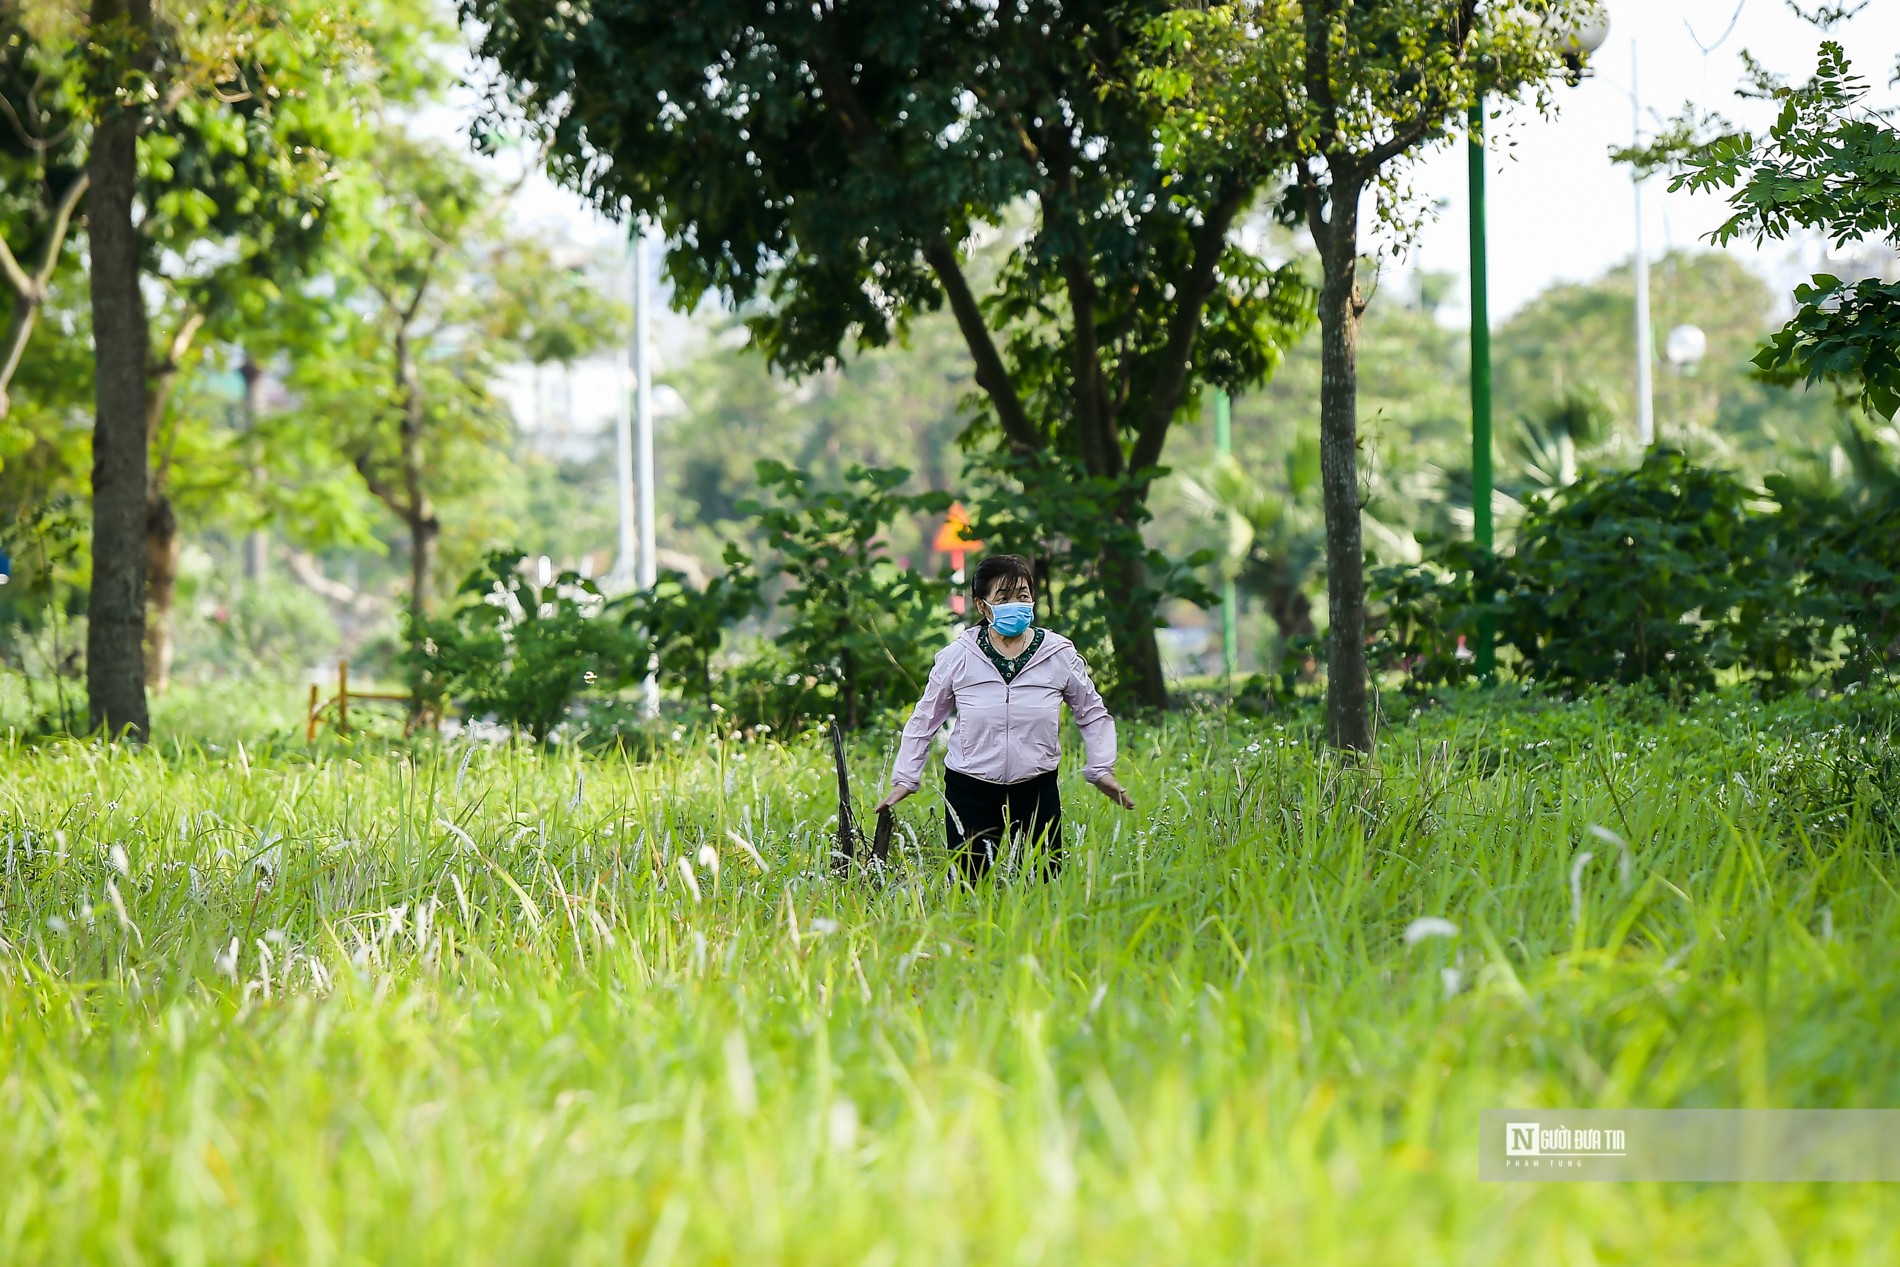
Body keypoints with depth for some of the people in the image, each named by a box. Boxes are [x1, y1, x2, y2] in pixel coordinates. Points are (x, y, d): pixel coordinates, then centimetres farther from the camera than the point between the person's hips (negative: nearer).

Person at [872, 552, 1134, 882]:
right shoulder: (957, 657, -3)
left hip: (1037, 792, 1)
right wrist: (904, 779, 5)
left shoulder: (1059, 654, -1)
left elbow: (1094, 714, 13)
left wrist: (1101, 769, 2)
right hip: (970, 793, -1)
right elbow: (924, 720, 9)